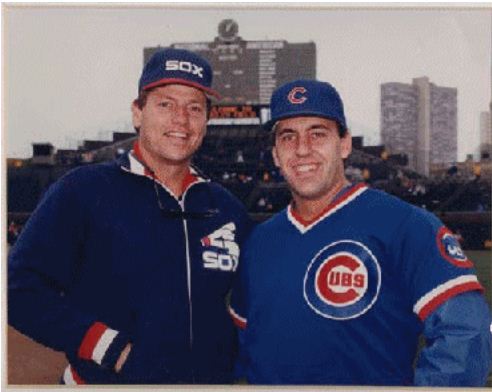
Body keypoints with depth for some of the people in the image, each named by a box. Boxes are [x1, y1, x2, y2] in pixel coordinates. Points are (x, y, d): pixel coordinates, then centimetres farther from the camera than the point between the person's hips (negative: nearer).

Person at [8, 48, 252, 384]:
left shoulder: (230, 211, 5)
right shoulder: (82, 192, -9)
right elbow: (22, 290, -13)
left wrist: (229, 362, -2)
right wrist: (110, 348, -18)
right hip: (104, 380, -4)